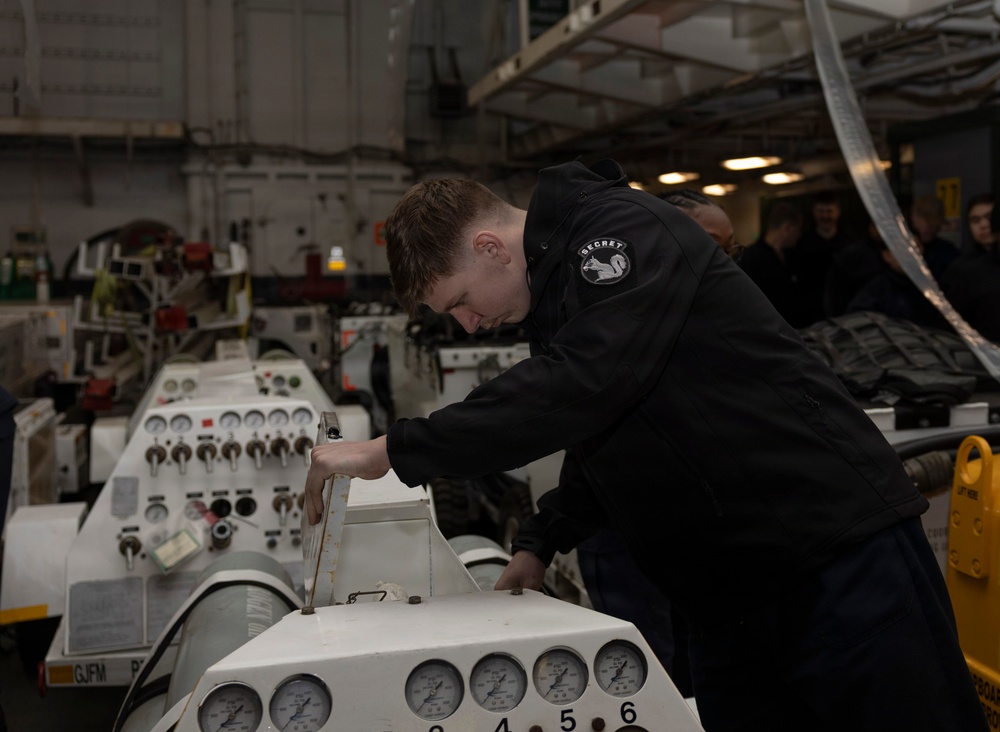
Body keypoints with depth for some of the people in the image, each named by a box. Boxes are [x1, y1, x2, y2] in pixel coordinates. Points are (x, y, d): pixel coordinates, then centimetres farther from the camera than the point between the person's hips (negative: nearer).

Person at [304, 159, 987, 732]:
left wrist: (391, 452, -24)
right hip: (730, 602, 9)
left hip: (841, 558, -9)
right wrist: (539, 543, 11)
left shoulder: (625, 231, -12)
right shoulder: (554, 288, 16)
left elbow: (580, 387, -27)